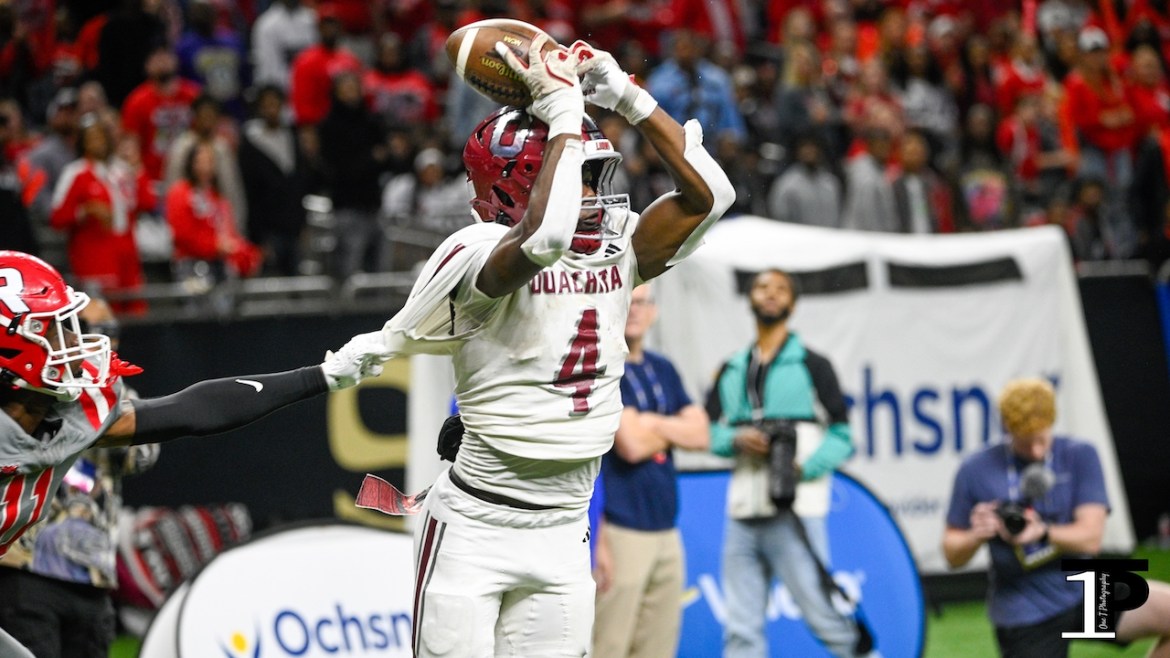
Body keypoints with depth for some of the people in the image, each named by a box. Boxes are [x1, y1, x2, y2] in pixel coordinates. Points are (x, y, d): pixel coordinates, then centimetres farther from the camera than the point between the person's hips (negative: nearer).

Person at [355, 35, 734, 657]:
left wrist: (624, 95, -5)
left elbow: (707, 193, -1)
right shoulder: (480, 255, -14)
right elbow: (546, 236, -35)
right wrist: (563, 110, -24)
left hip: (563, 535, 6)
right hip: (473, 530, -6)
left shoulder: (616, 251, 6)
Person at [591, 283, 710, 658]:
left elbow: (701, 436, 9)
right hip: (619, 530, -8)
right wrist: (675, 429, 4)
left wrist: (653, 425, -7)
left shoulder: (663, 370, 17)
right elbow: (630, 445, -14)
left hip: (665, 529, 8)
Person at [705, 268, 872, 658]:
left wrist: (804, 469, -18)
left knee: (823, 615, -10)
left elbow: (841, 436, 0)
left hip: (793, 513, -5)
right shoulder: (731, 371, 18)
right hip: (743, 515, 5)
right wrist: (737, 440, -6)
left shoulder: (812, 365, 4)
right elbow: (709, 433, 16)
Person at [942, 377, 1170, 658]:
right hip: (1025, 615, -3)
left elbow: (1091, 537, -10)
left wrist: (1042, 532, -29)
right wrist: (975, 536, -20)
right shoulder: (975, 471, -4)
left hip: (1083, 591, 3)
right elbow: (952, 555, 3)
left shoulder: (1080, 456, -2)